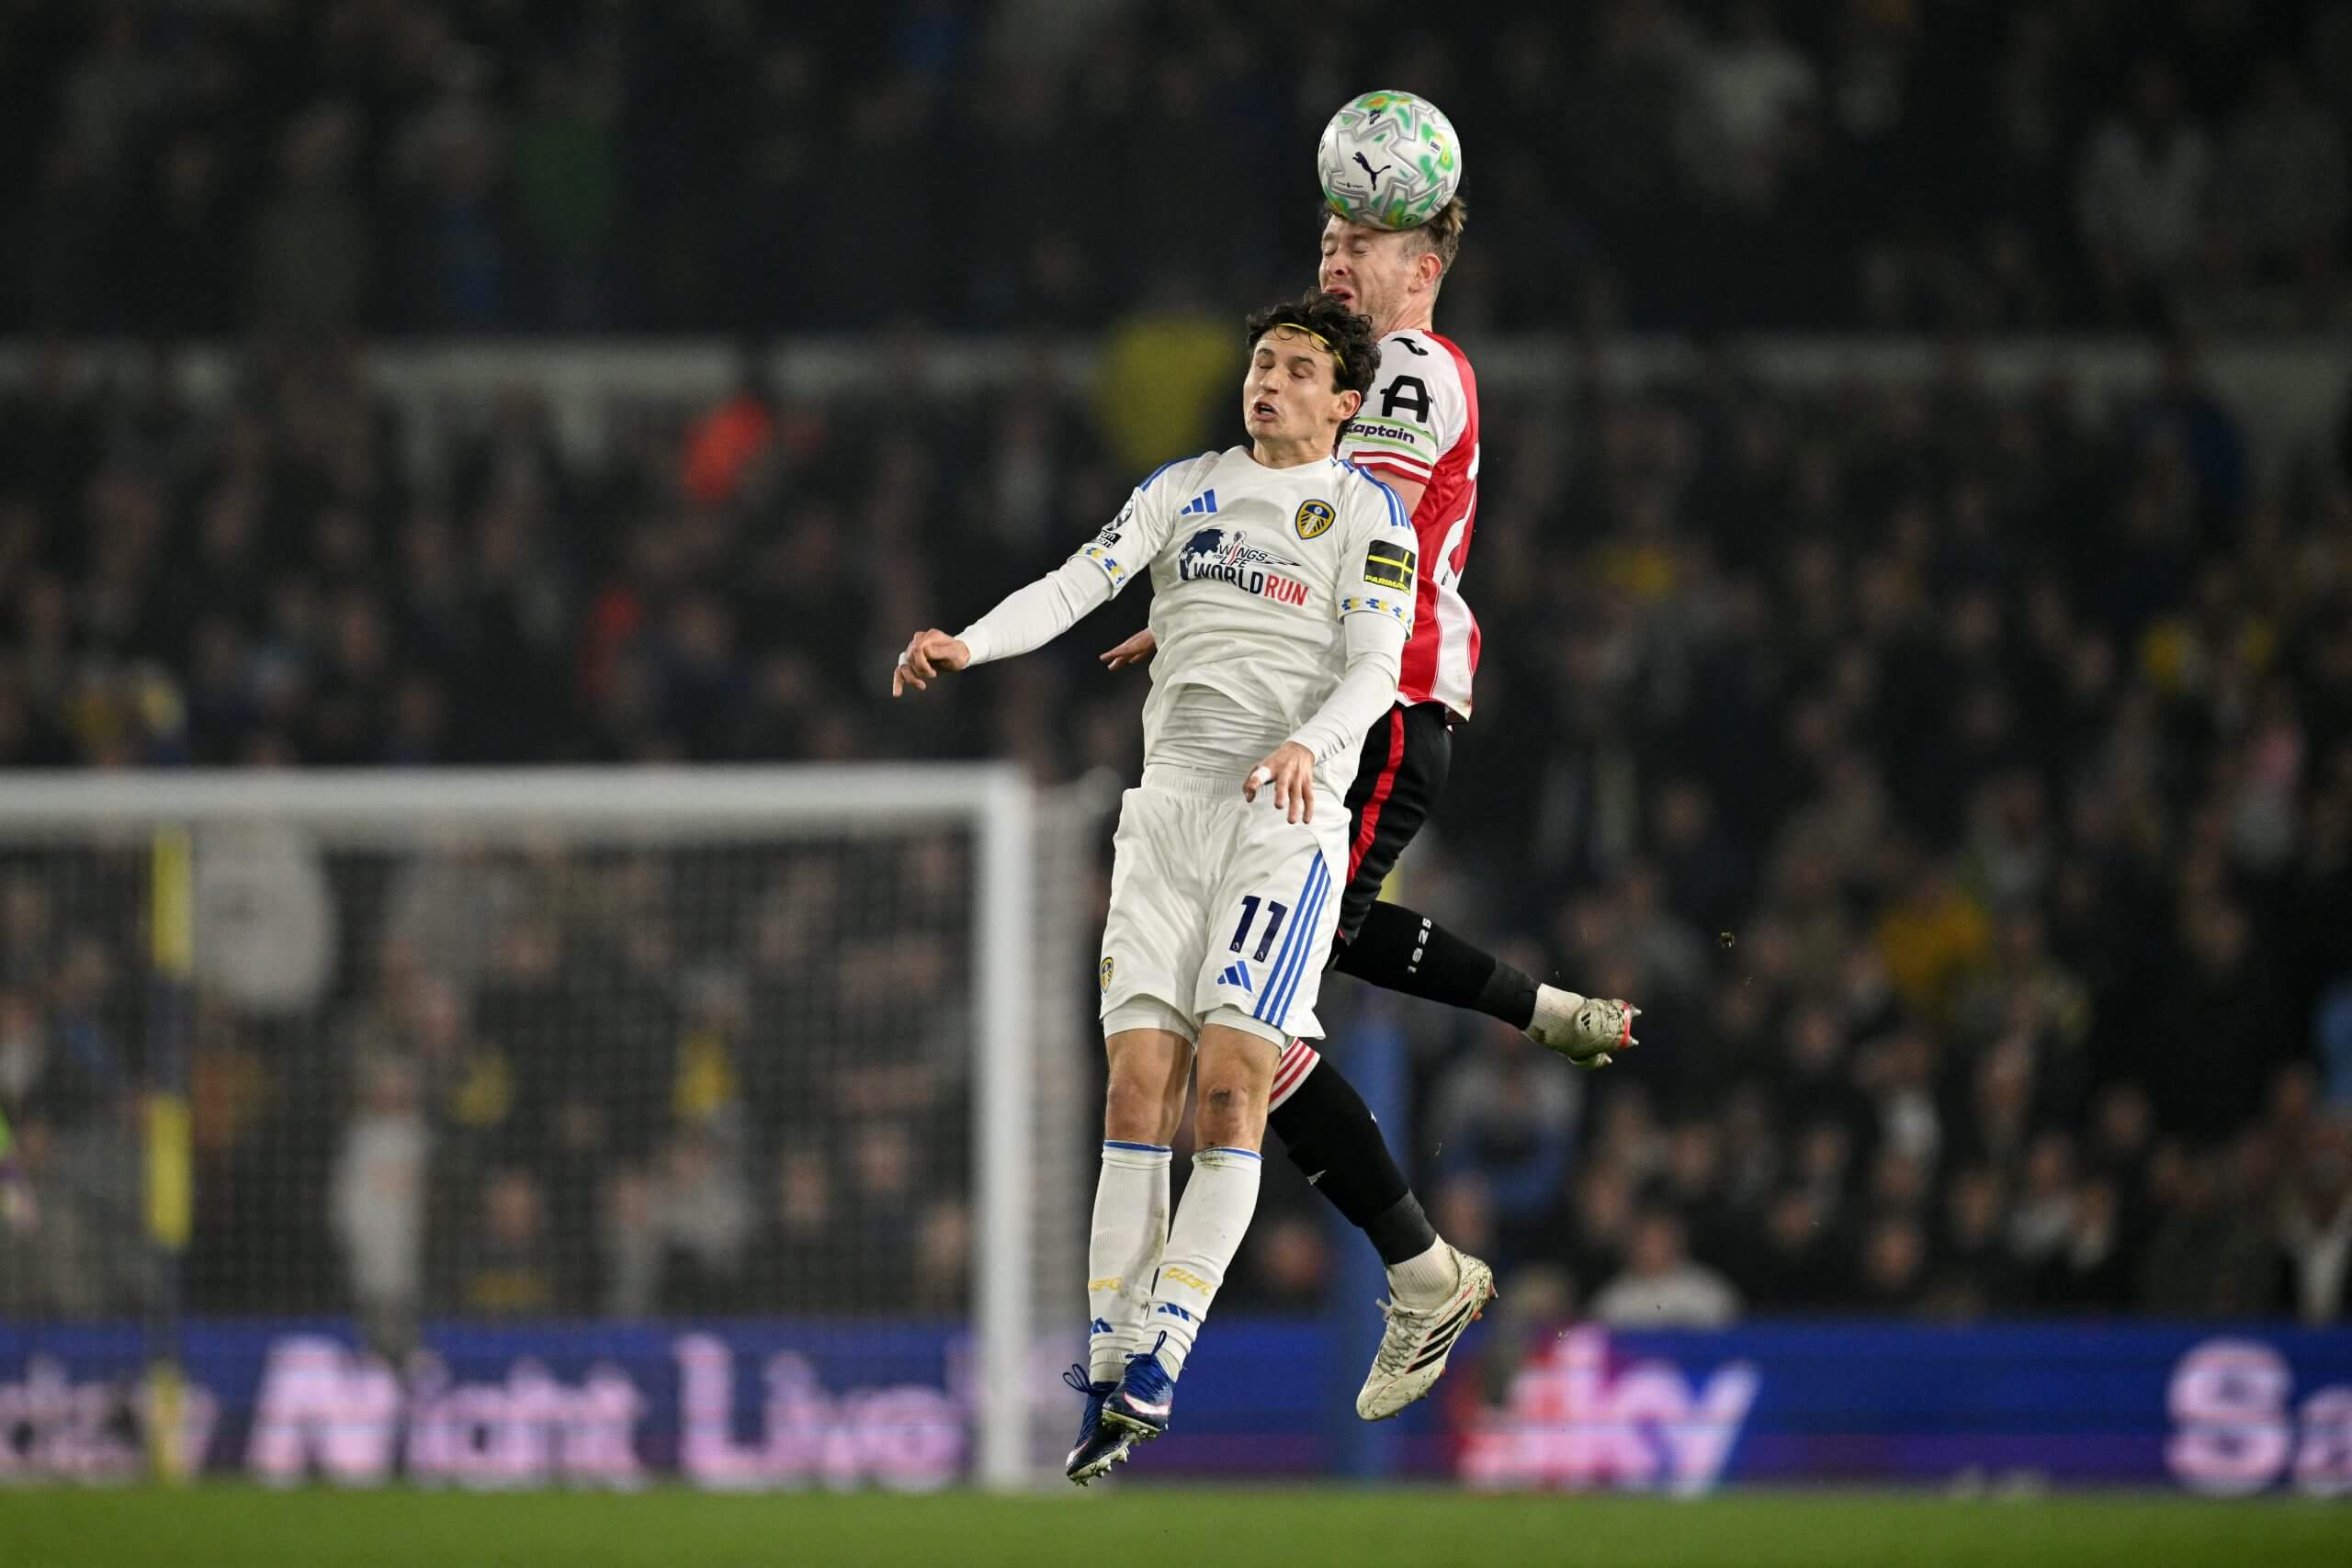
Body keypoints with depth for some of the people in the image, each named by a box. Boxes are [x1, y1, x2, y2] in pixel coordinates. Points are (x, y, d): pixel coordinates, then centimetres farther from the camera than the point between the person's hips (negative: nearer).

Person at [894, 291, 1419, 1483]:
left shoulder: (1365, 512, 5)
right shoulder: (1187, 488, 15)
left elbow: (1375, 670, -5)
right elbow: (1080, 583, 4)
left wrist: (1307, 744, -26)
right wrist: (969, 643, -14)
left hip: (1286, 816, -3)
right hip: (1170, 803, 3)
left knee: (1230, 1081, -15)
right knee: (1138, 1083, -5)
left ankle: (1157, 1360, -16)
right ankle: (1109, 1372, -4)